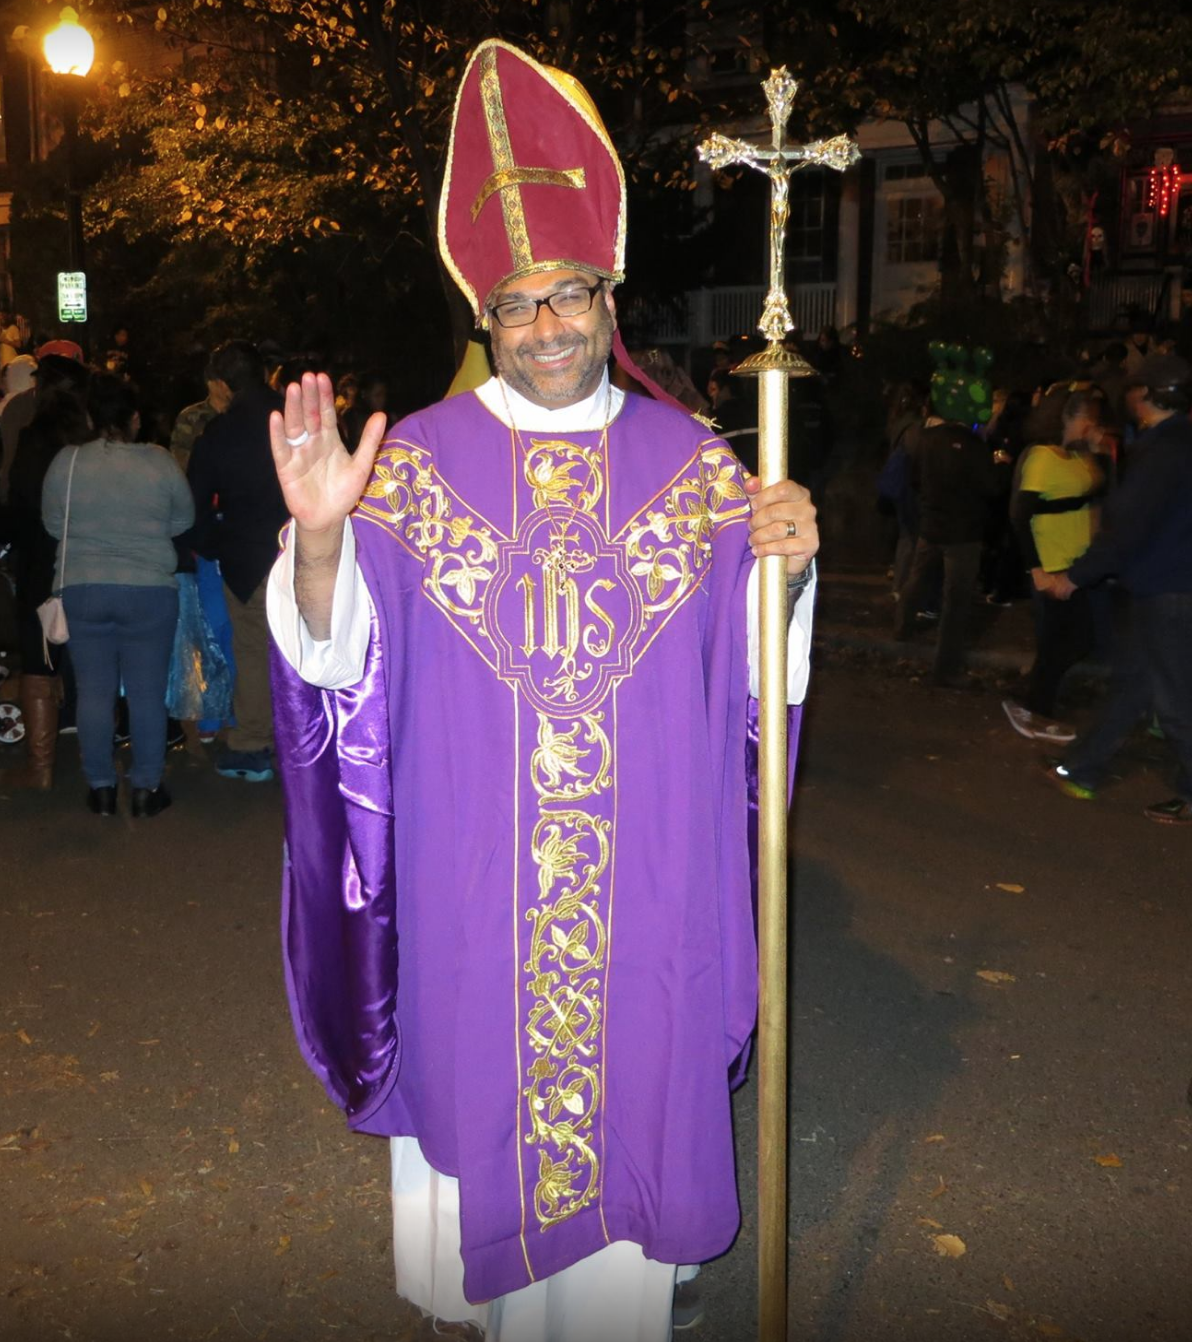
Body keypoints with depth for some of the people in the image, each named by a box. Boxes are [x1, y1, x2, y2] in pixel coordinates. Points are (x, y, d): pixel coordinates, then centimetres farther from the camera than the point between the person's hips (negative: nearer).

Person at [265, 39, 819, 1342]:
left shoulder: (690, 460, 2)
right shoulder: (418, 458, -2)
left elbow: (749, 658, 1)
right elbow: (340, 656, -9)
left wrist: (785, 570, -19)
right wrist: (319, 542, -28)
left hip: (642, 882, 1)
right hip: (468, 878, 0)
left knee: (629, 1079, 13)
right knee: (476, 1076, 14)